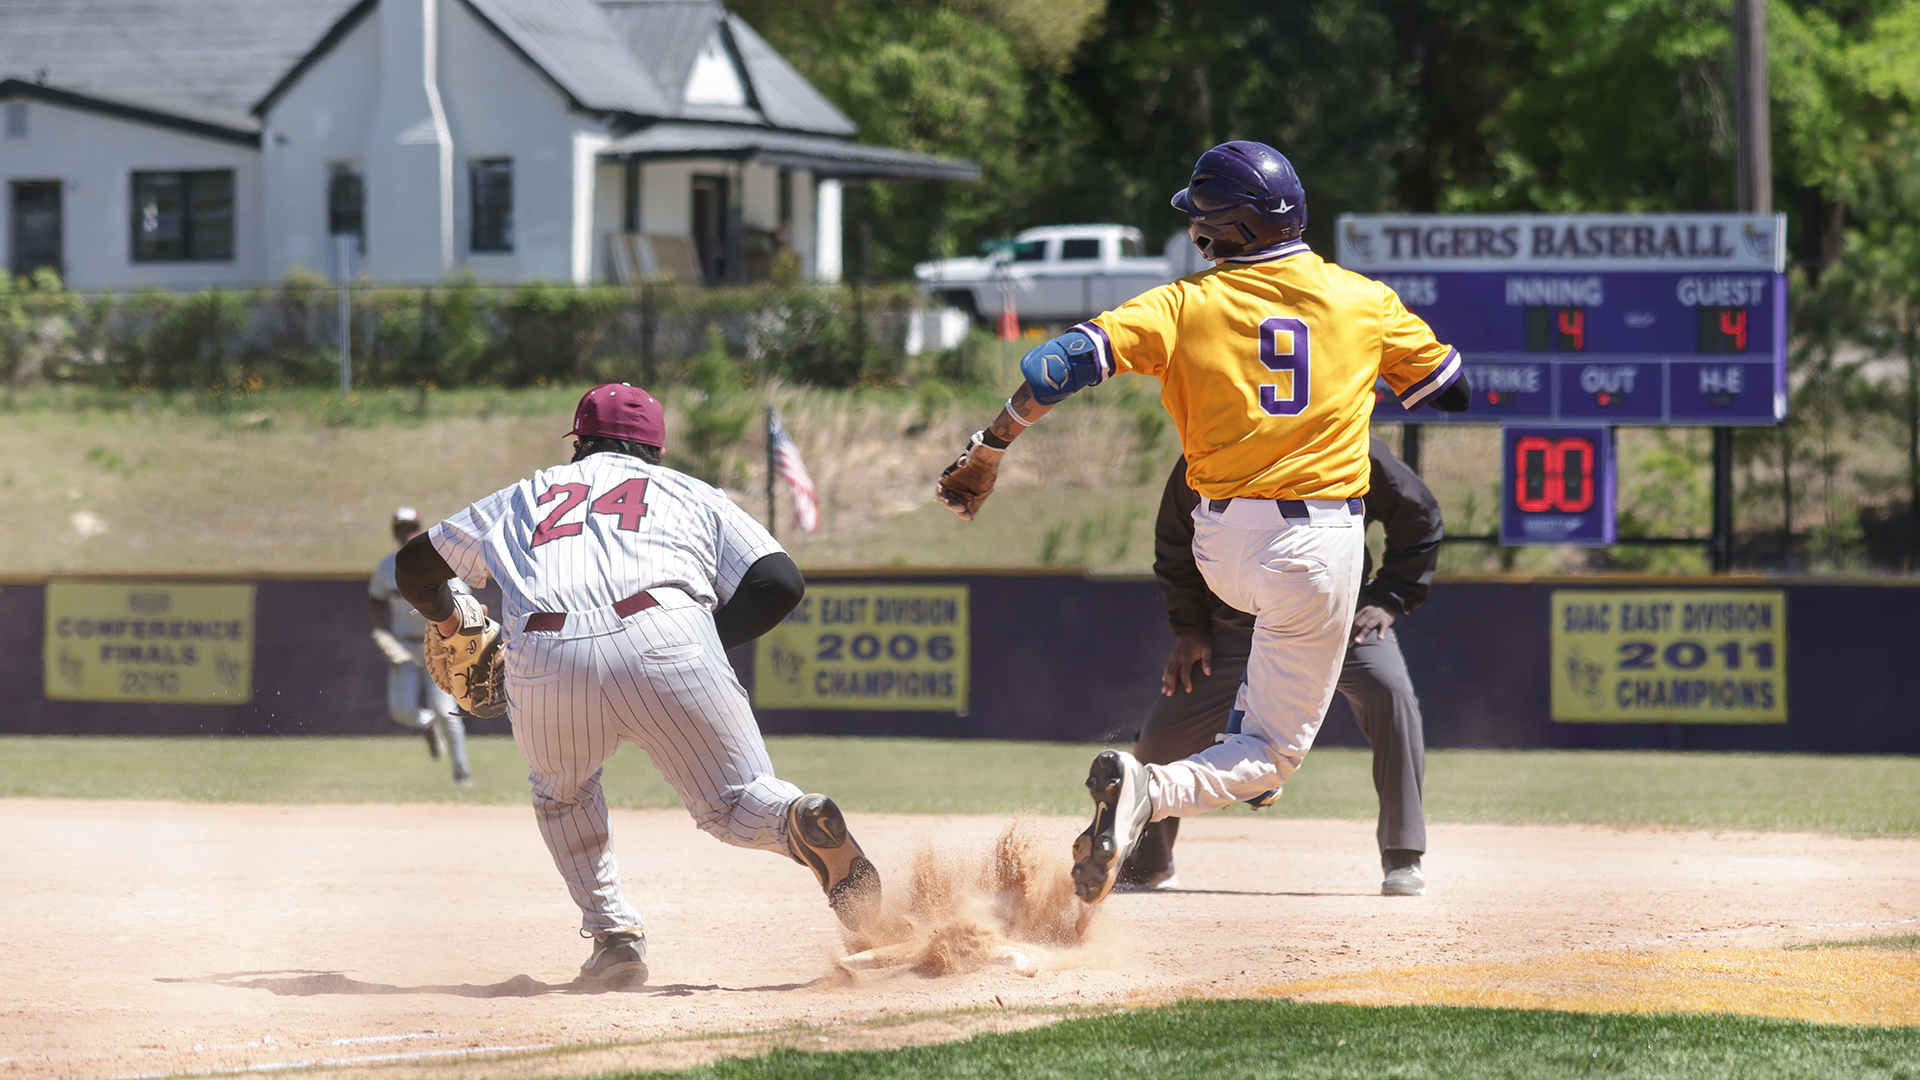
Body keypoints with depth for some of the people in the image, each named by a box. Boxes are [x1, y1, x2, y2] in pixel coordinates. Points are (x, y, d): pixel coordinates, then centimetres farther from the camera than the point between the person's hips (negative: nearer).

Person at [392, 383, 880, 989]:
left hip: (544, 663, 1)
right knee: (736, 805, 5)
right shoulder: (691, 495, 30)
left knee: (562, 793, 30)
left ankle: (612, 934, 14)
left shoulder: (526, 496, 35)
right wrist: (709, 642, 26)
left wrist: (443, 618, 61)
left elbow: (415, 565, 41)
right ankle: (805, 822, -29)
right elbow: (780, 581, 15)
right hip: (666, 642, -1)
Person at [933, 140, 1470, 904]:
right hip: (1316, 548, -2)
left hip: (1220, 542, 2)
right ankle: (1147, 791, -28)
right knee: (1274, 750, -1)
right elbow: (1448, 389, 12)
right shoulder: (1364, 300, 0)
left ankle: (1249, 740, 26)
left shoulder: (1187, 304, -2)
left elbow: (1064, 363, -13)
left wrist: (989, 448, -6)